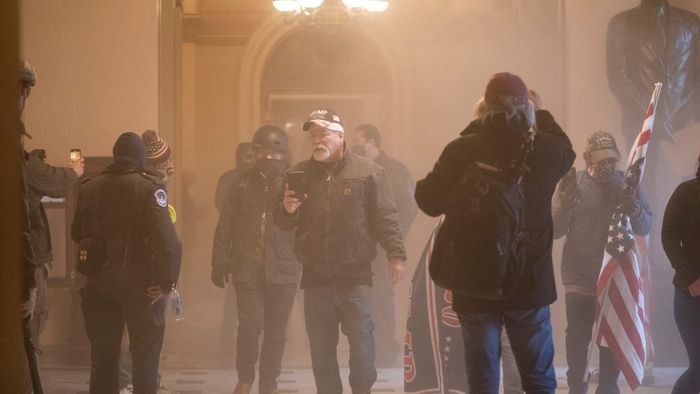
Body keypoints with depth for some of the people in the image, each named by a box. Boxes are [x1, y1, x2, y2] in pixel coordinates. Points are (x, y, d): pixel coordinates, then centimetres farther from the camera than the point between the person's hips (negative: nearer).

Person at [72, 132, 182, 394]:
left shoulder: (90, 188, 3)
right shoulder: (149, 187, -11)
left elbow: (78, 234, 8)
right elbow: (166, 239, -20)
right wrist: (167, 282, -14)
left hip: (100, 281, 4)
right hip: (140, 282, -4)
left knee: (103, 353, 14)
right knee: (145, 354, 5)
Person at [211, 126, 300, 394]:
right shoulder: (242, 182, 6)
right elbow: (225, 226, 7)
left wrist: (281, 189, -19)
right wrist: (220, 264, 5)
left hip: (283, 269, 0)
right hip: (248, 268, 0)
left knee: (276, 331, 5)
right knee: (250, 326, -6)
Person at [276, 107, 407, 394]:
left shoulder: (367, 171, -1)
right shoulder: (299, 174, 10)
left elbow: (385, 217, -2)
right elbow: (283, 223, 13)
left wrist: (396, 255, -10)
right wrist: (288, 210, -9)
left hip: (355, 275, -3)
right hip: (315, 276, 3)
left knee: (361, 341, -3)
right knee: (321, 347, 7)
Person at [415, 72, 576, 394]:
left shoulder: (462, 150, -11)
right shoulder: (544, 149, -4)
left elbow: (430, 201, -3)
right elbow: (567, 151, 21)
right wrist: (542, 113, 34)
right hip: (530, 284, 1)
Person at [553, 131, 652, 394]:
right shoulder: (572, 183, -4)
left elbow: (646, 227, -1)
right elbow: (554, 230, -8)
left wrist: (636, 212, -22)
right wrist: (565, 201, -24)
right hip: (580, 278, -1)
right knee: (578, 338, 3)